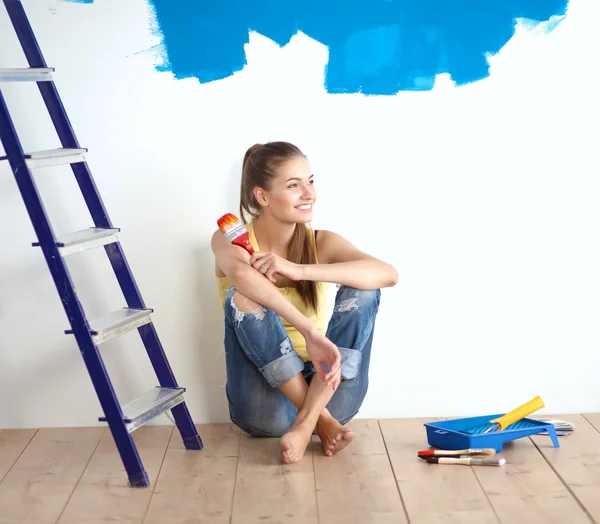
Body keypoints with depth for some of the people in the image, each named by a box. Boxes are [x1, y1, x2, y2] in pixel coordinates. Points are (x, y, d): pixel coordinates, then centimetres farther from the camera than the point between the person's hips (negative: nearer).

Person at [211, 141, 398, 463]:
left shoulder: (322, 243, -1)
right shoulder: (230, 240, -6)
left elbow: (388, 274, -21)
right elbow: (241, 273, -33)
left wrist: (300, 271, -30)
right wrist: (310, 333, -45)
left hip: (324, 392, 2)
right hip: (266, 407, -2)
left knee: (362, 290, -18)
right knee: (241, 297, -26)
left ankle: (306, 423, -24)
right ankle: (321, 421, -22)